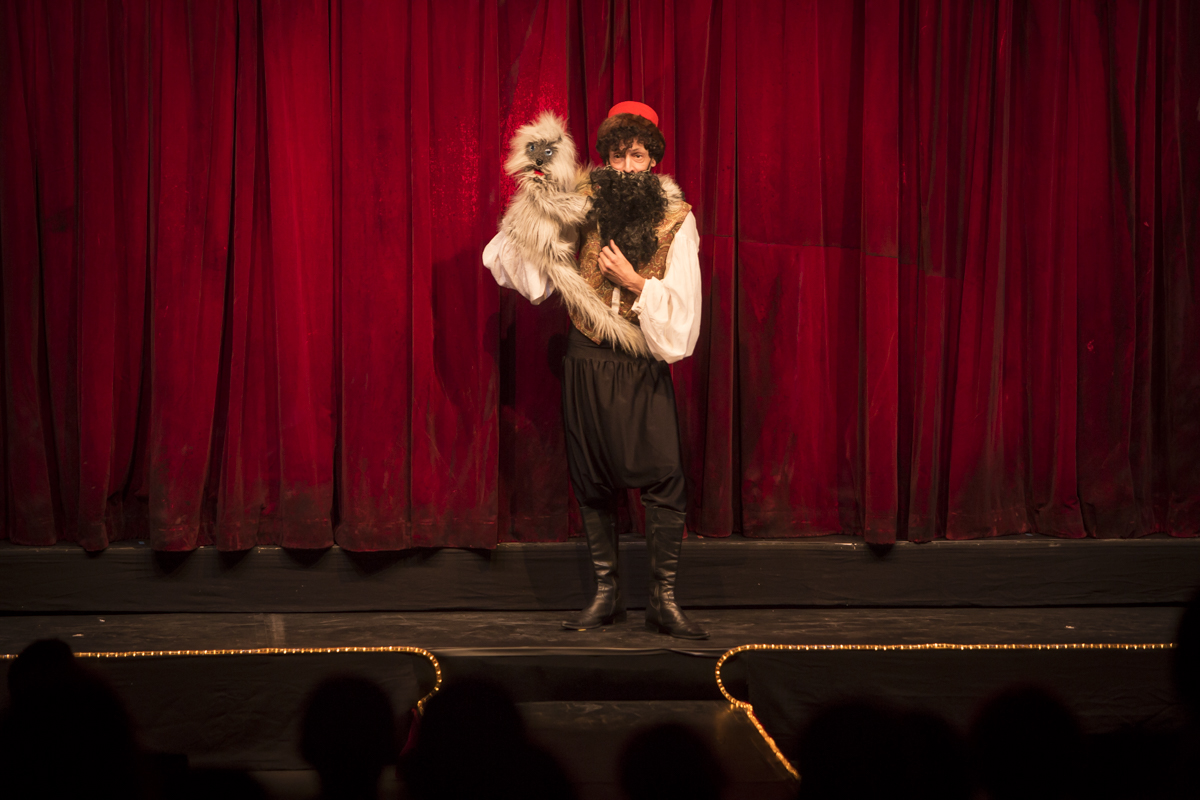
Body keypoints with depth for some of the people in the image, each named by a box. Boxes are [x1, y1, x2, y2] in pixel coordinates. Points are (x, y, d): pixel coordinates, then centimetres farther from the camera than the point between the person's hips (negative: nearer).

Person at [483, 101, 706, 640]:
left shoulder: (675, 221, -2)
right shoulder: (582, 209, 0)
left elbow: (681, 309, -5)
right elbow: (532, 279, -2)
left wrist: (634, 280, -16)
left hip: (644, 367, -2)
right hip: (587, 363, 2)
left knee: (663, 478, -11)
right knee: (592, 479, 6)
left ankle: (664, 600, -4)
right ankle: (606, 595, 17)